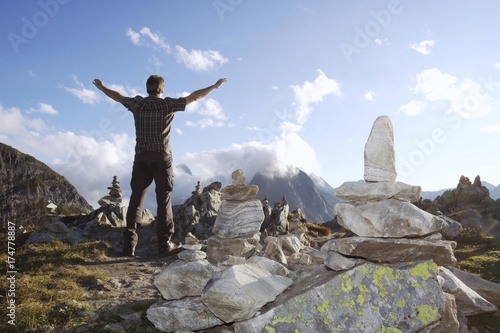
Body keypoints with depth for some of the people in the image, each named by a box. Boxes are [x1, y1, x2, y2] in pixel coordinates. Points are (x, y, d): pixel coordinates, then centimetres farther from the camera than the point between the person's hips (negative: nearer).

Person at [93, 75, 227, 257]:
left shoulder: (137, 103, 5)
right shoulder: (168, 104, -2)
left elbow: (118, 96, 22)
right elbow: (193, 97, 2)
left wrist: (102, 87, 41)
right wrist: (215, 86, 12)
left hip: (142, 158, 2)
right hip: (162, 159, -2)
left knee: (136, 200, 6)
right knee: (164, 201, 3)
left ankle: (129, 244, 1)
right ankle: (164, 244, 3)